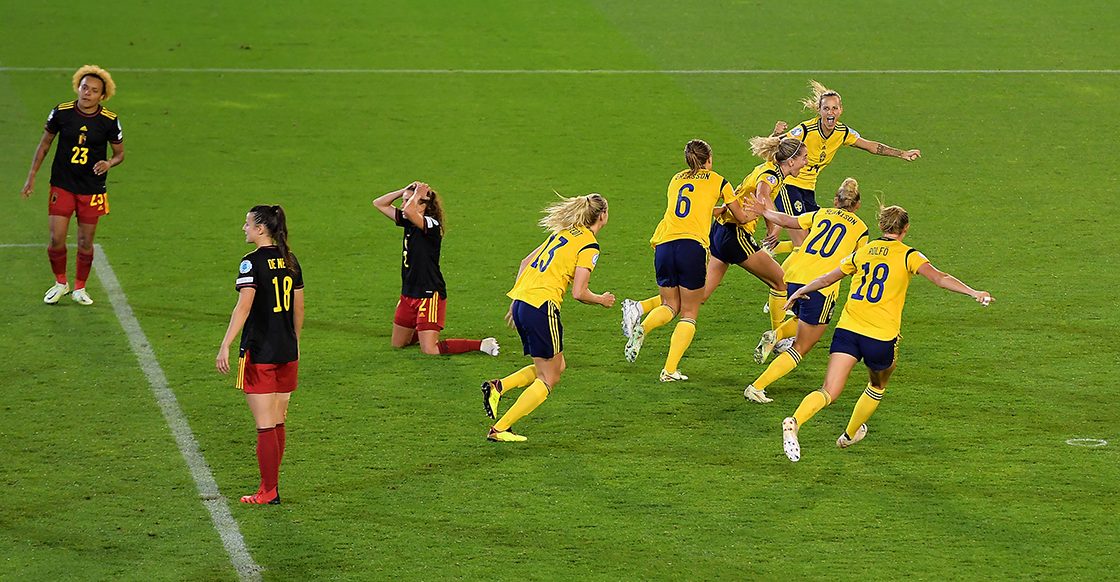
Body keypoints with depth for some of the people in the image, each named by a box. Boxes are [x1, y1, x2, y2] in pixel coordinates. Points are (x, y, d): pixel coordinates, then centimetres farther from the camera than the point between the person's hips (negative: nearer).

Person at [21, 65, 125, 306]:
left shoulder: (109, 121, -8)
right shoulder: (61, 112, -7)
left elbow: (120, 152, 4)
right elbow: (45, 143, 6)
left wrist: (109, 163, -19)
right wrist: (32, 176, 5)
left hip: (92, 190, 0)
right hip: (62, 185, 0)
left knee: (85, 242, 5)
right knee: (56, 239, -5)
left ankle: (79, 288, 24)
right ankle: (60, 283, 20)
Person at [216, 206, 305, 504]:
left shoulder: (252, 262, -13)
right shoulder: (290, 261, 8)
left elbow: (244, 306, -23)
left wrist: (225, 346, -27)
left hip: (259, 353, -7)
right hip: (287, 353, 7)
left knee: (265, 426, -2)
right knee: (278, 423, 13)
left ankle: (268, 492, 1)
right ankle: (272, 485, 19)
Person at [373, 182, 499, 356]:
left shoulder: (431, 224, -19)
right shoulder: (408, 222, 5)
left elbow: (409, 211, -39)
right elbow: (379, 204, 11)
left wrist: (417, 194, -20)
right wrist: (405, 191, -1)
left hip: (429, 295, -9)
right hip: (409, 294, 9)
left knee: (430, 351, -12)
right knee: (397, 344, 18)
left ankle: (482, 345, -1)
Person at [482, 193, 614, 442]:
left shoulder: (563, 233, 18)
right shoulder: (589, 246, -6)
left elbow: (526, 261, 21)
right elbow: (579, 293, -12)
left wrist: (515, 302, 26)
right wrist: (602, 300, 8)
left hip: (520, 302, 8)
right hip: (541, 307, -8)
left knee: (557, 366, 20)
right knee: (548, 380, 4)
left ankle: (498, 387, 5)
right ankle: (499, 429, -3)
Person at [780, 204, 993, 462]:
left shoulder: (862, 252, 14)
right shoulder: (908, 256, 2)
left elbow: (827, 279, 24)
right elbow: (939, 278, -13)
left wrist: (800, 292, 40)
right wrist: (973, 293, -19)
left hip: (847, 328, 2)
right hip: (881, 336, -2)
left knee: (829, 392, -7)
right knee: (877, 388, 28)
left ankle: (794, 422, -34)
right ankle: (850, 435, 40)